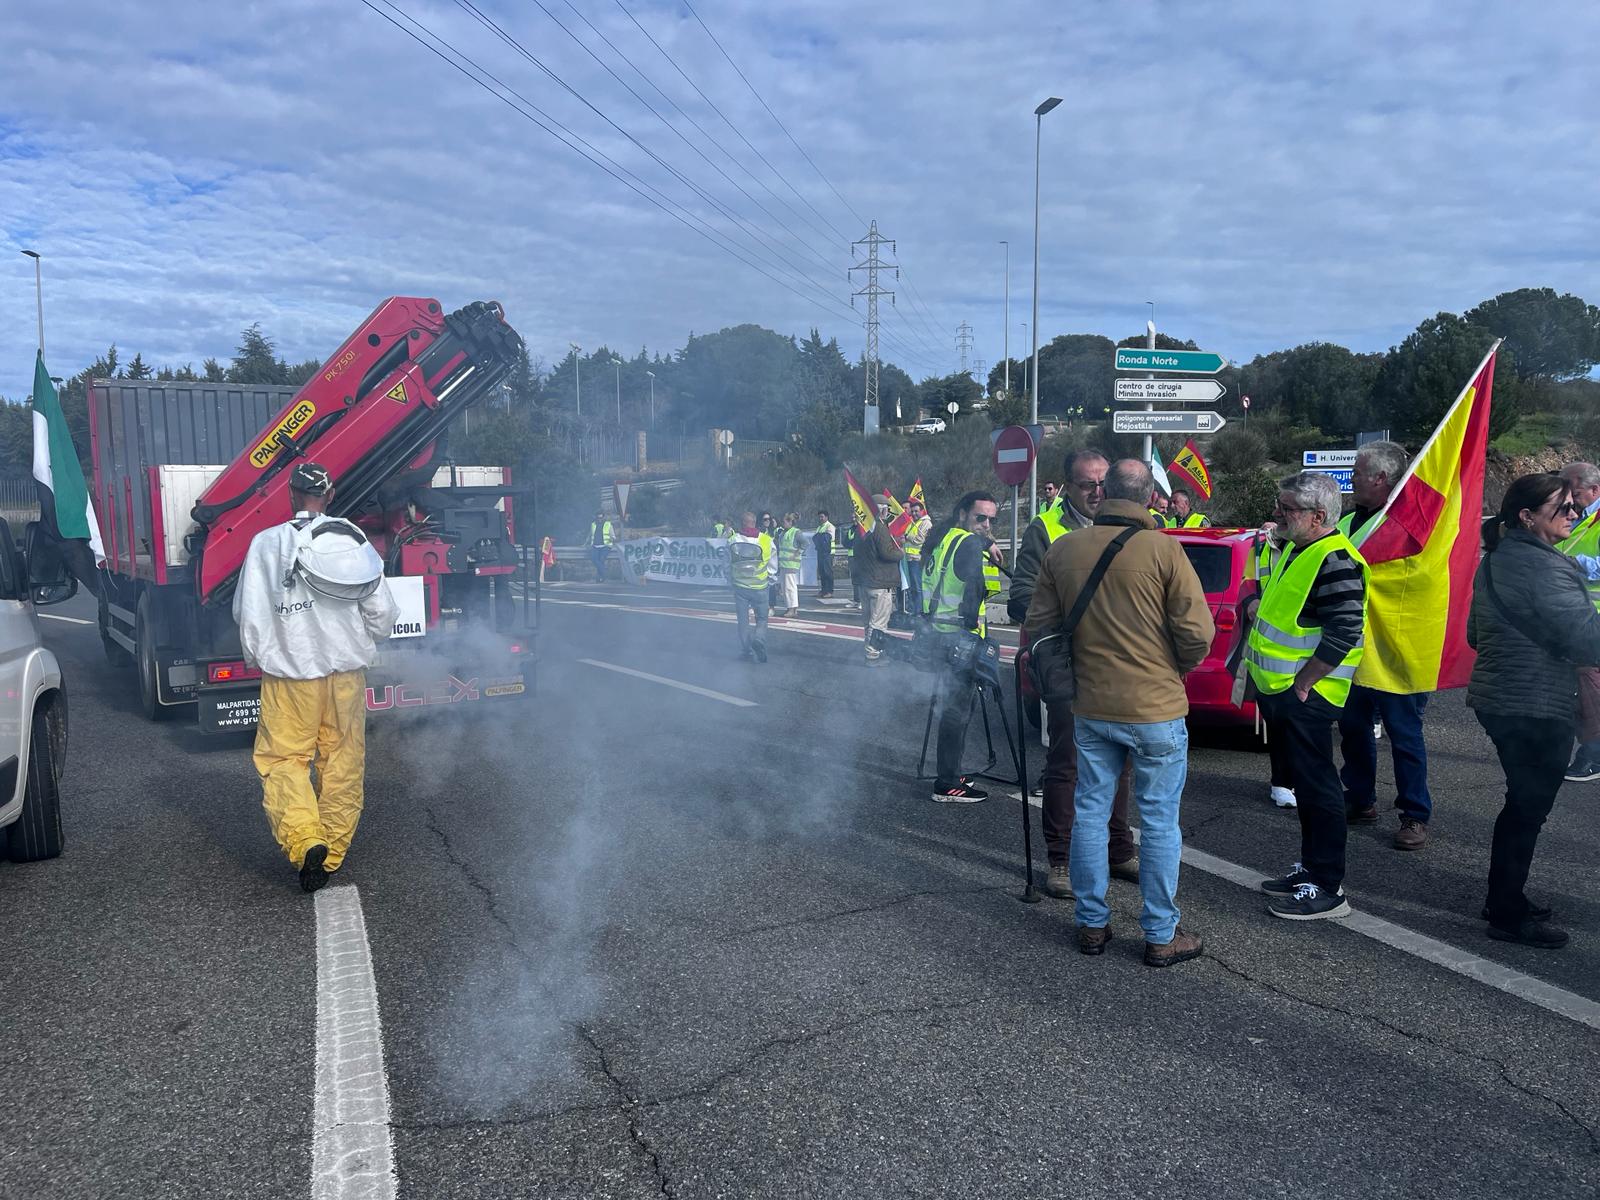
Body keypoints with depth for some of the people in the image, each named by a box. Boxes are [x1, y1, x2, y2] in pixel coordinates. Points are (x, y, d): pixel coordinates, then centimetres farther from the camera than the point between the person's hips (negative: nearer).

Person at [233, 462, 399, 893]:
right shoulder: (355, 540, 1)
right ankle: (332, 853, 17)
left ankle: (304, 840, -14)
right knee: (343, 761, 11)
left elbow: (247, 613, -2)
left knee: (282, 758, 6)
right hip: (347, 669, 3)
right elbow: (382, 612, 4)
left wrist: (258, 657, 15)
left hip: (291, 670, -2)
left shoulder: (266, 543, -5)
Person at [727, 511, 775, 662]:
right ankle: (759, 639, -16)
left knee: (743, 620, 10)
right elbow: (773, 567, -1)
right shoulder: (767, 540, -6)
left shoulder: (732, 541, -2)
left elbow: (728, 566, 6)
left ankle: (745, 652, 10)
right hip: (760, 587, -1)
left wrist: (731, 582, 20)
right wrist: (769, 583, 14)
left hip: (740, 586, 1)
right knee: (761, 618, 11)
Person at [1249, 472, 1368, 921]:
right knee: (1303, 783, 19)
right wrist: (1258, 602, 10)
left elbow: (1344, 633, -25)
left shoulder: (1335, 561, -19)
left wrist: (1301, 685, -20)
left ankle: (1327, 889, 7)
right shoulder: (1296, 549, 13)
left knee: (1317, 787, -2)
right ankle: (1310, 867, 31)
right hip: (1276, 690, 10)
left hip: (1304, 695, -10)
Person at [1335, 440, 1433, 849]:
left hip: (1394, 652, -7)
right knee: (1353, 726, 15)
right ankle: (1360, 801, 30)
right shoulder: (1348, 521, 11)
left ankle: (1415, 815, 13)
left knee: (1404, 734, 2)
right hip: (1351, 649, 8)